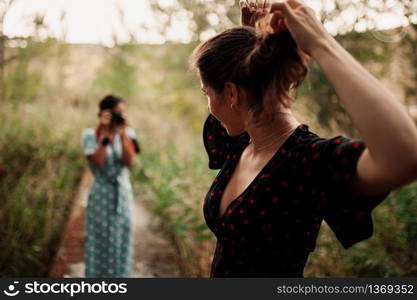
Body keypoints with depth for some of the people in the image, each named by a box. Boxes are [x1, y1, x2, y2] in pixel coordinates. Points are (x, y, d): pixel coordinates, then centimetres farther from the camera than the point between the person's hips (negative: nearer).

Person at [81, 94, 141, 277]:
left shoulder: (128, 134, 1)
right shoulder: (91, 135, -6)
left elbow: (129, 162, -12)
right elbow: (97, 162, -19)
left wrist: (122, 133, -16)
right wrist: (105, 134, -19)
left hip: (123, 194, 3)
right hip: (101, 195, -3)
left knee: (121, 241, 9)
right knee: (100, 241, 5)